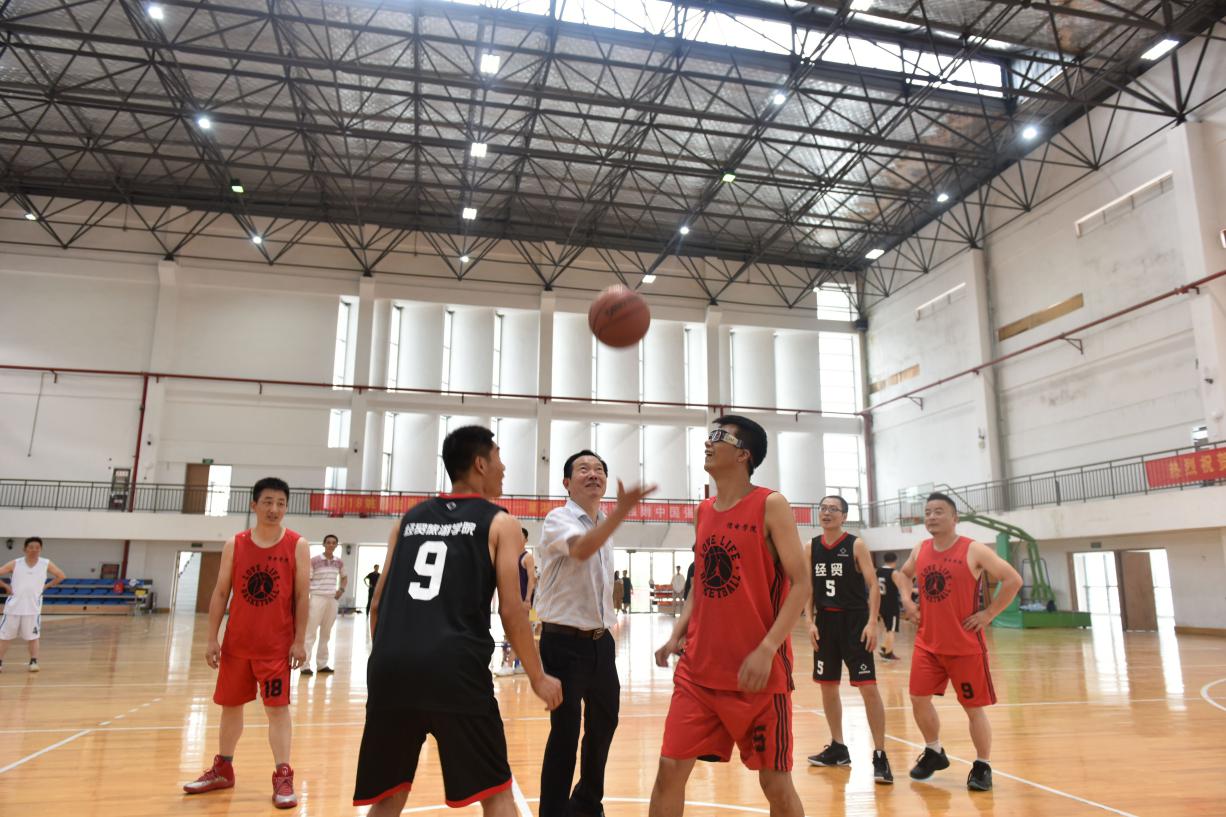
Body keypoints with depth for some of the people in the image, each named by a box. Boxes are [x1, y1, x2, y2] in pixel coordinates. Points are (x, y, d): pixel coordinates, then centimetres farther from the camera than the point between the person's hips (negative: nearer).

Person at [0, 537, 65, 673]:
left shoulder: (46, 564, -2)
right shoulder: (15, 564, -4)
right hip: (13, 607, 1)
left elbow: (60, 575, 9)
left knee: (32, 637, 6)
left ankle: (34, 661, 13)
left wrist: (46, 586, 1)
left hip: (33, 608, 0)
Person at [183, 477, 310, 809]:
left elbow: (302, 596, -7)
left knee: (277, 707, -3)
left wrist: (299, 641, -11)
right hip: (236, 642, 4)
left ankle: (283, 777, 4)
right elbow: (220, 593, 4)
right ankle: (223, 768, 34)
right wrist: (212, 638, 0)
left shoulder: (297, 546, -7)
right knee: (230, 705, 16)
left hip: (277, 644, -3)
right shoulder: (234, 545, 0)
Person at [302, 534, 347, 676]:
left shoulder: (339, 563, 8)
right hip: (317, 599, -4)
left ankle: (322, 664, 17)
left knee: (326, 634, 10)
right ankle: (305, 665, -2)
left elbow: (344, 577, 26)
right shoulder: (314, 561, -5)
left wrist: (341, 589, 5)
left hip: (332, 600, 5)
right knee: (310, 632, -5)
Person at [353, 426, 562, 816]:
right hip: (455, 668, -5)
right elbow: (510, 611, -1)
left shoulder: (409, 519, 18)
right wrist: (538, 677, 9)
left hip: (391, 666, 5)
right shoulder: (499, 523, 5)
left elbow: (378, 605, 17)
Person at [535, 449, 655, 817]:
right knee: (566, 731, -5)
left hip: (600, 640, 8)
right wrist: (622, 510, -47)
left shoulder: (605, 525, 10)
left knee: (604, 722, 17)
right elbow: (581, 549, -36)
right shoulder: (558, 519, -13)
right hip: (564, 641, -8)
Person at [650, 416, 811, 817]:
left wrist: (767, 649, -20)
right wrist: (678, 634, 5)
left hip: (760, 671, -5)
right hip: (699, 669, 5)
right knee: (670, 767, 4)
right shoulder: (704, 511, 10)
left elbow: (800, 585, -11)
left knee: (775, 781, 7)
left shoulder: (771, 505, -8)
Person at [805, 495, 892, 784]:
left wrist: (872, 622, -18)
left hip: (854, 620, -5)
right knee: (827, 686, 12)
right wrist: (810, 622, -1)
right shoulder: (811, 547, 5)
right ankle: (838, 748, 27)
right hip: (825, 621, 5)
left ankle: (880, 755, 1)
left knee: (868, 687, -8)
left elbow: (873, 585, -10)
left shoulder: (856, 545, -7)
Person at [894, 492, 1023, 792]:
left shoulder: (974, 550, -12)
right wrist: (907, 601, 7)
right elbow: (902, 574, 23)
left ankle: (982, 766, 21)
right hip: (927, 643, 5)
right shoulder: (920, 551, 4)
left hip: (966, 645, -5)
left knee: (974, 707, 4)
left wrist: (988, 613, -12)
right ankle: (934, 752, 28)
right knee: (919, 699, 6)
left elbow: (1013, 580, -11)